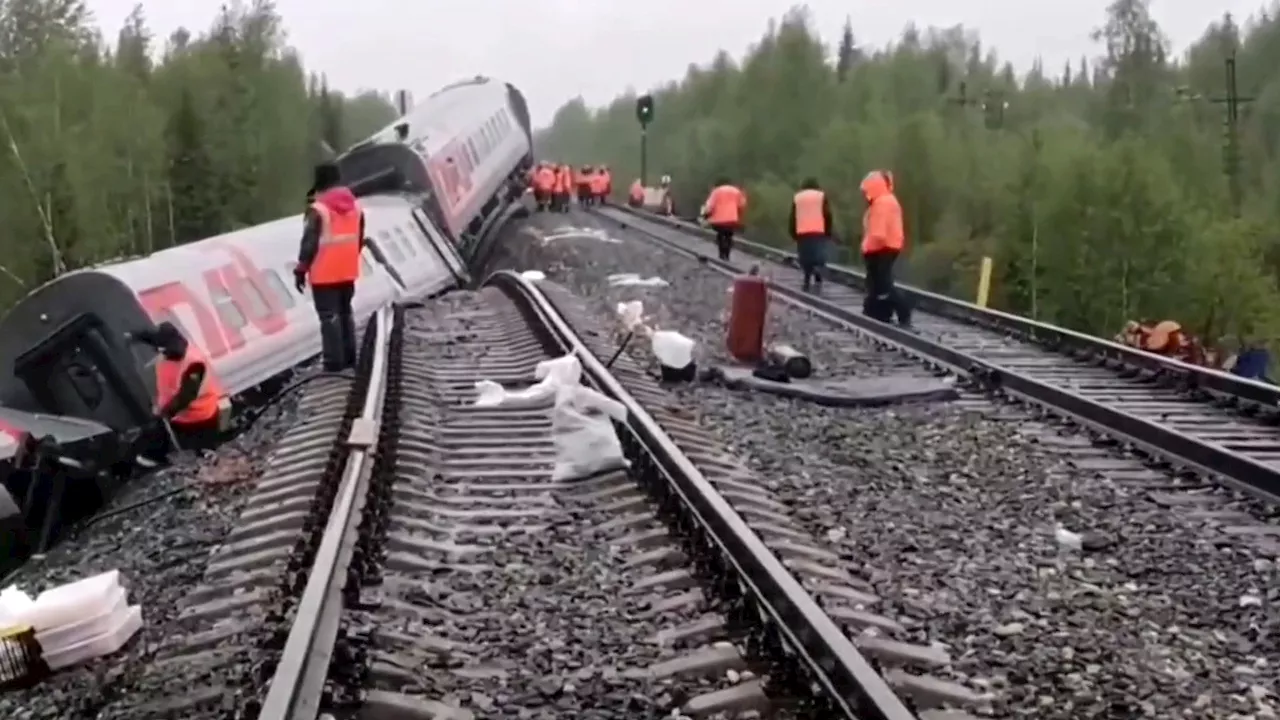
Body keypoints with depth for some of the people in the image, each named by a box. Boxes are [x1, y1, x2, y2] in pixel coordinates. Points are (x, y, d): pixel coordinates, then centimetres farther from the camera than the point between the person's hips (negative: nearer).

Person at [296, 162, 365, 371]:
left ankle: (334, 361, -1)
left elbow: (309, 244, -17)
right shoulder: (355, 206, 5)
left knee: (329, 316, -1)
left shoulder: (318, 210, -16)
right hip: (348, 271, 7)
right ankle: (349, 357, 21)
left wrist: (301, 270, -9)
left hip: (325, 273, -6)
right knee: (345, 312, 18)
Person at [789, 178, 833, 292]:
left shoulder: (797, 197, 17)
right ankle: (818, 270, -34)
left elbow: (793, 217, 13)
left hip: (802, 233, 2)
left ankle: (807, 281, 7)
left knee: (806, 259, 8)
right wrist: (828, 231, 8)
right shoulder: (821, 195, 10)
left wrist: (794, 234, 16)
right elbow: (827, 214, 2)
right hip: (818, 232, -2)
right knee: (819, 257, -6)